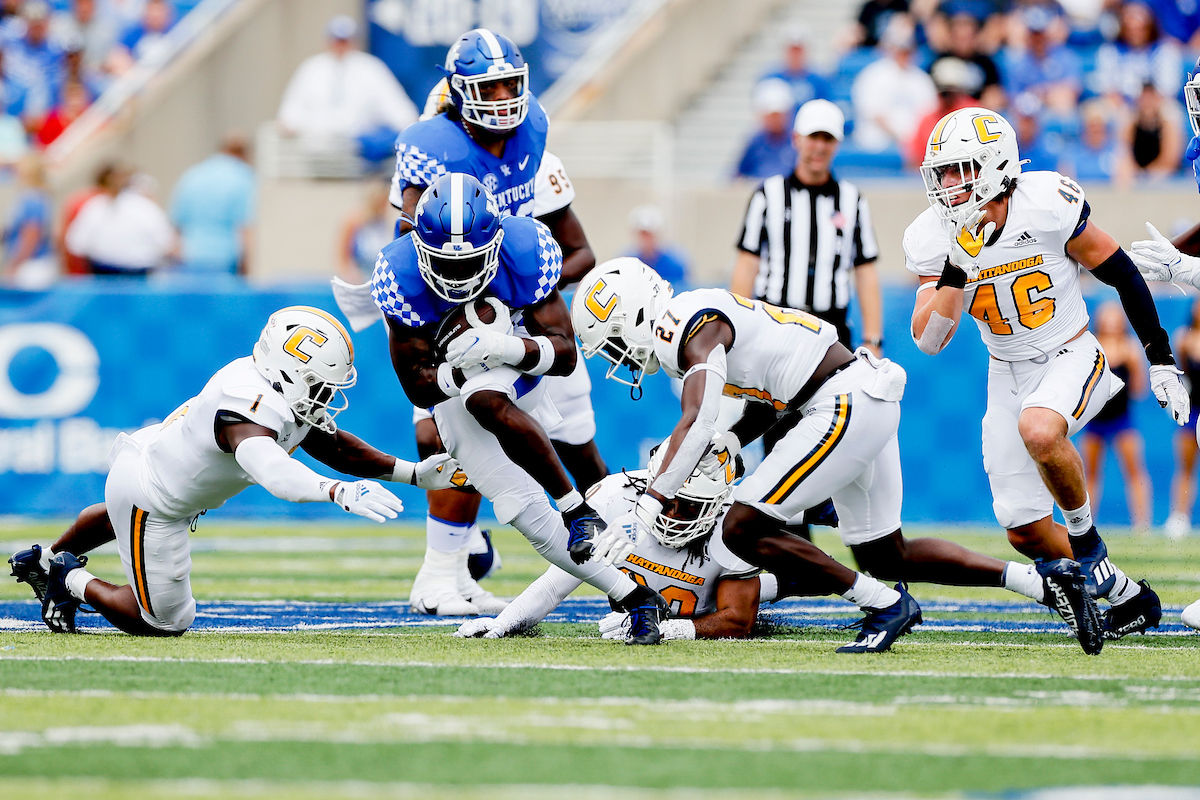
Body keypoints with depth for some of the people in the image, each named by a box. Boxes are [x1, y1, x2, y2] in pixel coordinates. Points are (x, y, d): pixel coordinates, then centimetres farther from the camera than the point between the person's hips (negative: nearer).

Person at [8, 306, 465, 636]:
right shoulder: (251, 408, -40)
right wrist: (341, 494, -73)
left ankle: (47, 560, 64)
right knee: (164, 623, 3)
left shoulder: (288, 398, -10)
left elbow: (335, 447, 1)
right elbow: (272, 472, -59)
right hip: (152, 503, -10)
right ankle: (72, 581, 18)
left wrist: (415, 473, -5)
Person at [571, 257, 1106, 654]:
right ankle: (1046, 580, 17)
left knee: (743, 531, -12)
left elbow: (696, 425, -30)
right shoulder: (696, 315, 16)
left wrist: (645, 512, -34)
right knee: (886, 556, 18)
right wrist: (731, 442, 5)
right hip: (869, 404, 11)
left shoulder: (694, 328, -15)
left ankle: (885, 605, -6)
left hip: (847, 406, -11)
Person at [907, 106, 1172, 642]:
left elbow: (1122, 275, -8)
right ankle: (1128, 599, 23)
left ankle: (1085, 535, -11)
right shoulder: (935, 237, -10)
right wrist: (956, 269, -30)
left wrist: (1161, 361, -5)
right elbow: (928, 340, -16)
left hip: (1071, 357, -5)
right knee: (1024, 532, 2)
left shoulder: (1050, 206, -20)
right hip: (1008, 375, 5)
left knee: (1039, 431, -38)